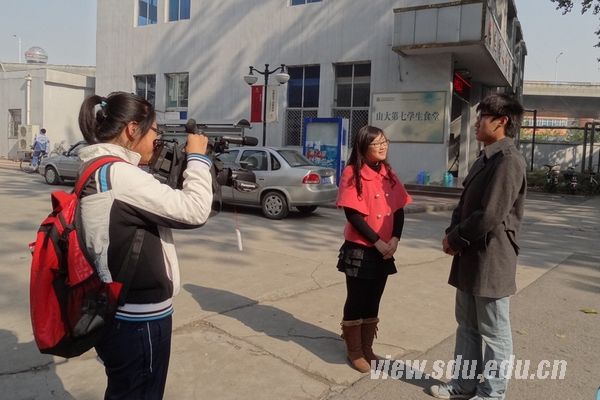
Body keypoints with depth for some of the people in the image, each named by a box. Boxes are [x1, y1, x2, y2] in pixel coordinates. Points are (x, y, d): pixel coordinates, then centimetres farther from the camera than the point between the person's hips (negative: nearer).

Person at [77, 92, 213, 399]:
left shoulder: (100, 169, 8)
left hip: (122, 315, 9)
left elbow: (162, 206, 13)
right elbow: (194, 211, -23)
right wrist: (197, 158, -9)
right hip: (138, 322, -9)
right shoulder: (117, 173, -23)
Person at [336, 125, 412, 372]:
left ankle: (367, 348, 30)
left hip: (385, 250, 6)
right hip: (359, 250, -6)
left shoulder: (389, 174, 8)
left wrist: (395, 239, -9)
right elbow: (353, 214, -16)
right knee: (356, 301, 5)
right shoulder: (352, 174, -11)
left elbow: (399, 210, 6)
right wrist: (377, 242, -17)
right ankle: (354, 351, 22)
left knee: (373, 301, 15)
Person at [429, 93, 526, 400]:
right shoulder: (486, 158, 14)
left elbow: (490, 215, -23)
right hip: (470, 256, 10)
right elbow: (465, 203, 17)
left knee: (494, 332, 6)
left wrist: (454, 237, -10)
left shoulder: (508, 160, -17)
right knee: (466, 325, 19)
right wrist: (453, 235, 0)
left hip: (491, 260, -10)